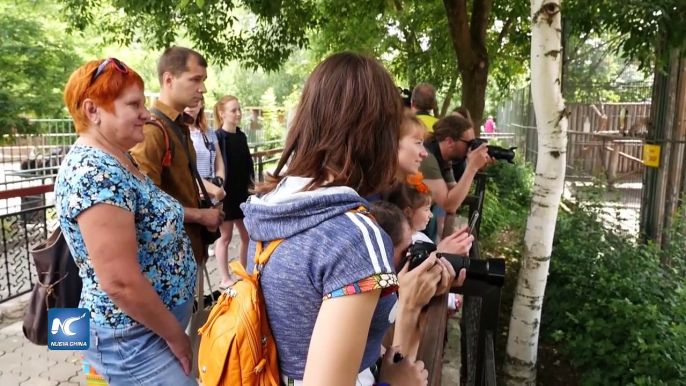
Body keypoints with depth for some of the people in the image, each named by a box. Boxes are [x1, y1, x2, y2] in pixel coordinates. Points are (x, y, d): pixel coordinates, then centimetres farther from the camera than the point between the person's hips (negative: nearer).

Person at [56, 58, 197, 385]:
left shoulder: (116, 160, 5)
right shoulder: (95, 174, -25)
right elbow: (120, 282, -28)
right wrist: (175, 335, -16)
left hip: (149, 327, 9)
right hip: (133, 338, -9)